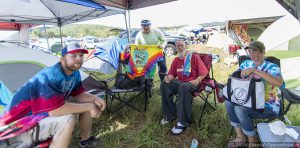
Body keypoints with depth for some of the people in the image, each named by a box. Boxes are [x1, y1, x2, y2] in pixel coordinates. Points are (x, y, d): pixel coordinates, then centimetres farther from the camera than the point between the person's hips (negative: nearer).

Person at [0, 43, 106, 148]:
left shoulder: (75, 74, -6)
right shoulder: (50, 77, -32)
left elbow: (78, 94, 2)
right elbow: (55, 110, -39)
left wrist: (94, 98, -17)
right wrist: (89, 106, -32)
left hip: (45, 112, 8)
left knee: (87, 102, -1)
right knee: (68, 118, -33)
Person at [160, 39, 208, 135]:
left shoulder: (194, 57, -2)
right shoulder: (176, 60, 12)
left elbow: (204, 72, -5)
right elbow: (172, 74, 13)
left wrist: (197, 80, -22)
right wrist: (168, 77, -11)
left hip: (193, 83, -5)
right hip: (180, 82, 5)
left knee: (184, 87, -39)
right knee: (164, 84, -19)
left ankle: (183, 122, -30)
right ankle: (170, 114, -9)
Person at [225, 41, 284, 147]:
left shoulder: (272, 67, -13)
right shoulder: (246, 64, 3)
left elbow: (280, 83, -34)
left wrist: (254, 70, -38)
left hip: (268, 106, -5)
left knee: (239, 109, -29)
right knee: (229, 102, -20)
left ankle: (252, 141, -4)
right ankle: (240, 137, -4)